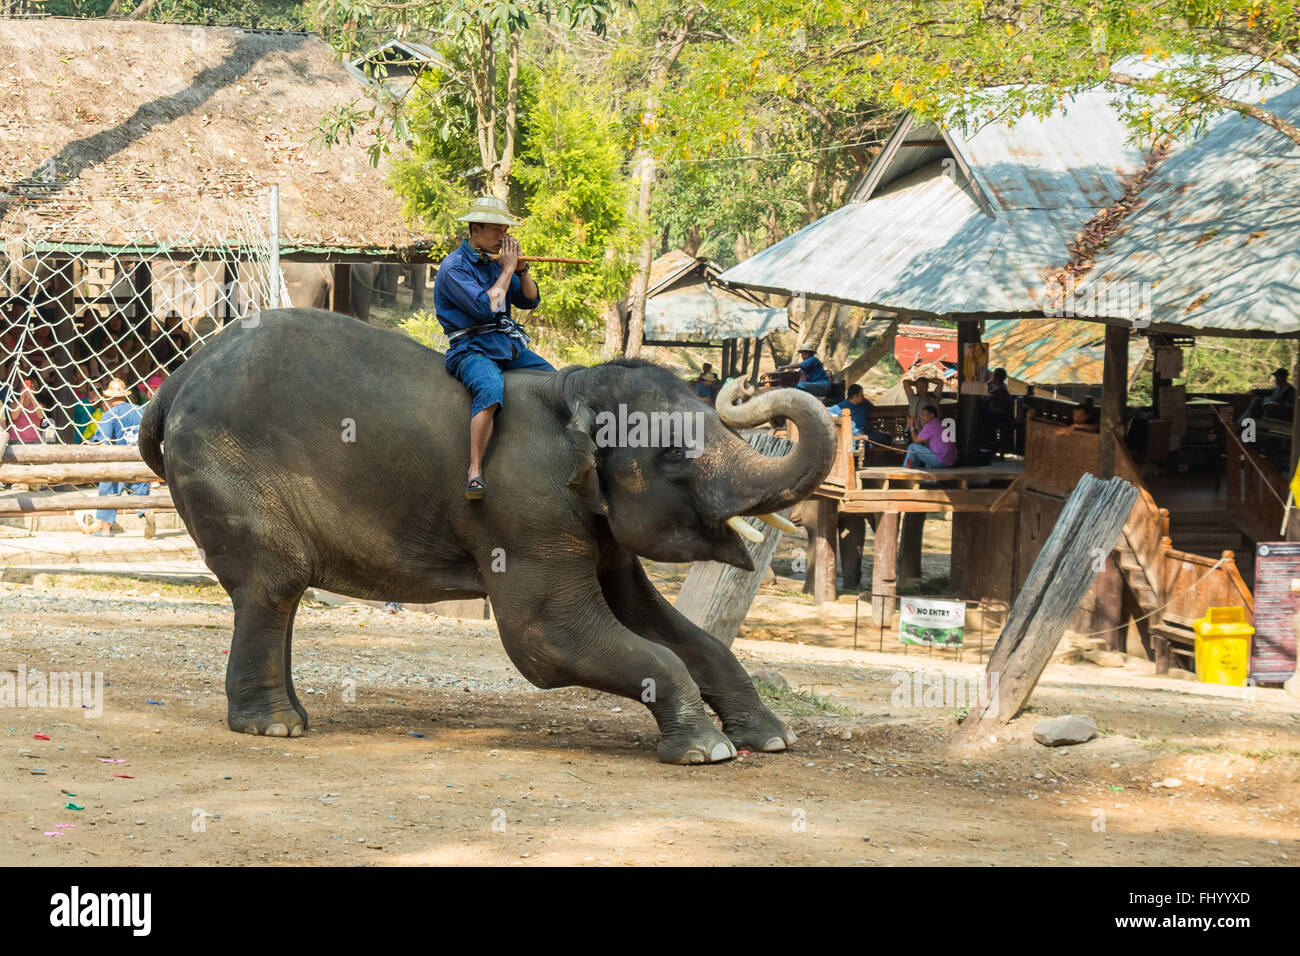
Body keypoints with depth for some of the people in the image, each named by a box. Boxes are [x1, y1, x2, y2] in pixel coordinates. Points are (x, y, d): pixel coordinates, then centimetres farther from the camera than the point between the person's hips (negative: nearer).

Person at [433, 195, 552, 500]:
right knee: (491, 390, -37)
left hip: (508, 346, 8)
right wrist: (508, 269, -10)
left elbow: (531, 300, 17)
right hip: (471, 349, -8)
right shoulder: (454, 267, -8)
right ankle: (475, 472, -40)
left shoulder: (492, 264, 17)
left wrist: (522, 268, 0)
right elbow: (486, 307, -20)